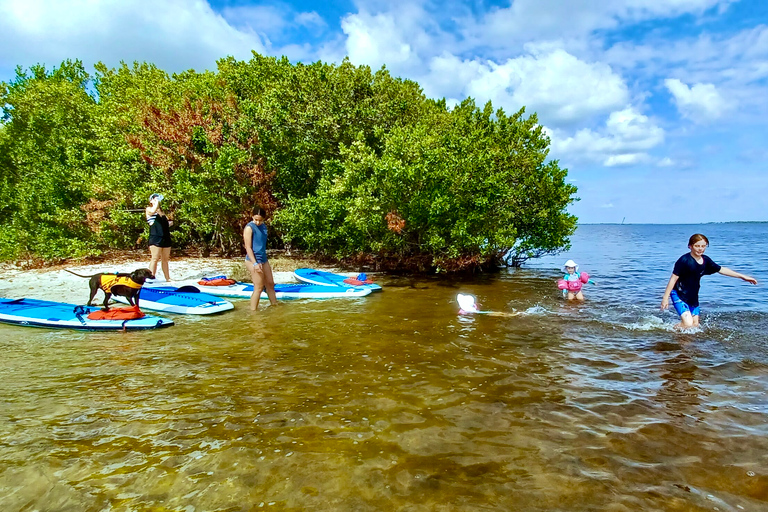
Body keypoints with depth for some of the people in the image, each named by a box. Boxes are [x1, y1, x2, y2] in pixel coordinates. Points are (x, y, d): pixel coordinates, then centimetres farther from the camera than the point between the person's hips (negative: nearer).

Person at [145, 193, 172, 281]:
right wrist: (157, 201, -10)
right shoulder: (149, 209, 4)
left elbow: (166, 222, 30)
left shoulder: (161, 211, 23)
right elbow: (153, 211, -20)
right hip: (156, 237, -6)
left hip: (166, 237, 7)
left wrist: (170, 223, 8)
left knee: (165, 259, 9)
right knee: (155, 258, -11)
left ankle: (168, 278, 12)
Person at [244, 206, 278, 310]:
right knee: (259, 287, -7)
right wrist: (255, 263, -21)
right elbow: (248, 247, -15)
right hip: (253, 260, -8)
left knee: (270, 284, 16)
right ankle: (253, 311, 0)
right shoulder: (249, 227, -12)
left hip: (263, 260, 8)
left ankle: (275, 305, 29)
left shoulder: (264, 226, 10)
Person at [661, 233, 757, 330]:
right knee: (688, 323, -18)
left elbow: (721, 270, 17)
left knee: (695, 324, 10)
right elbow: (674, 278, -16)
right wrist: (665, 297, -17)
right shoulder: (684, 260, -17)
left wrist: (743, 276, 20)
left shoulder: (706, 260, 3)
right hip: (679, 295, -8)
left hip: (693, 297, 8)